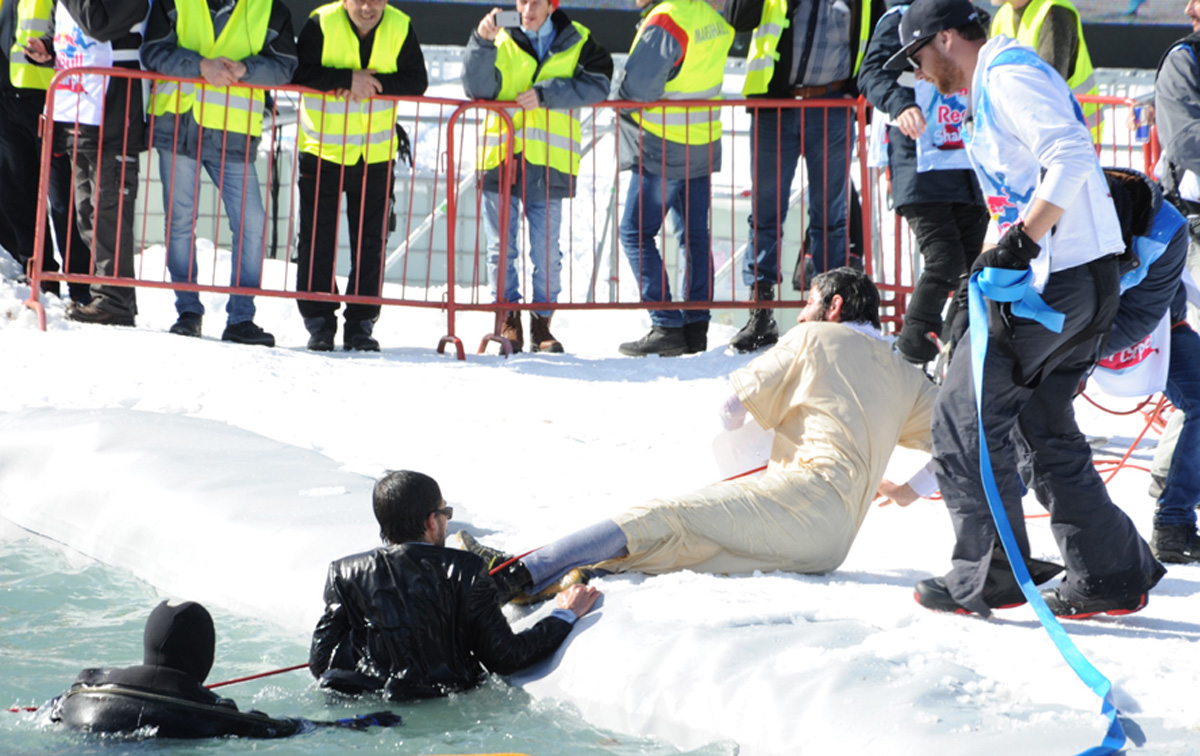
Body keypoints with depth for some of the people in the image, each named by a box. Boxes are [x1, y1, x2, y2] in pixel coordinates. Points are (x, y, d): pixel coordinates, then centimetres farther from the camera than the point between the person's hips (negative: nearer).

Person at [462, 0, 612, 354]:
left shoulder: (576, 41, 6)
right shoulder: (501, 41, 5)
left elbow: (598, 82, -8)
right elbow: (477, 88, -7)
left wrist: (545, 93, -16)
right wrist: (482, 42, -21)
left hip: (549, 162, 0)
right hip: (501, 156, 0)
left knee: (546, 252, 4)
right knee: (501, 247, 3)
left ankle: (542, 323, 15)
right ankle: (508, 321, 12)